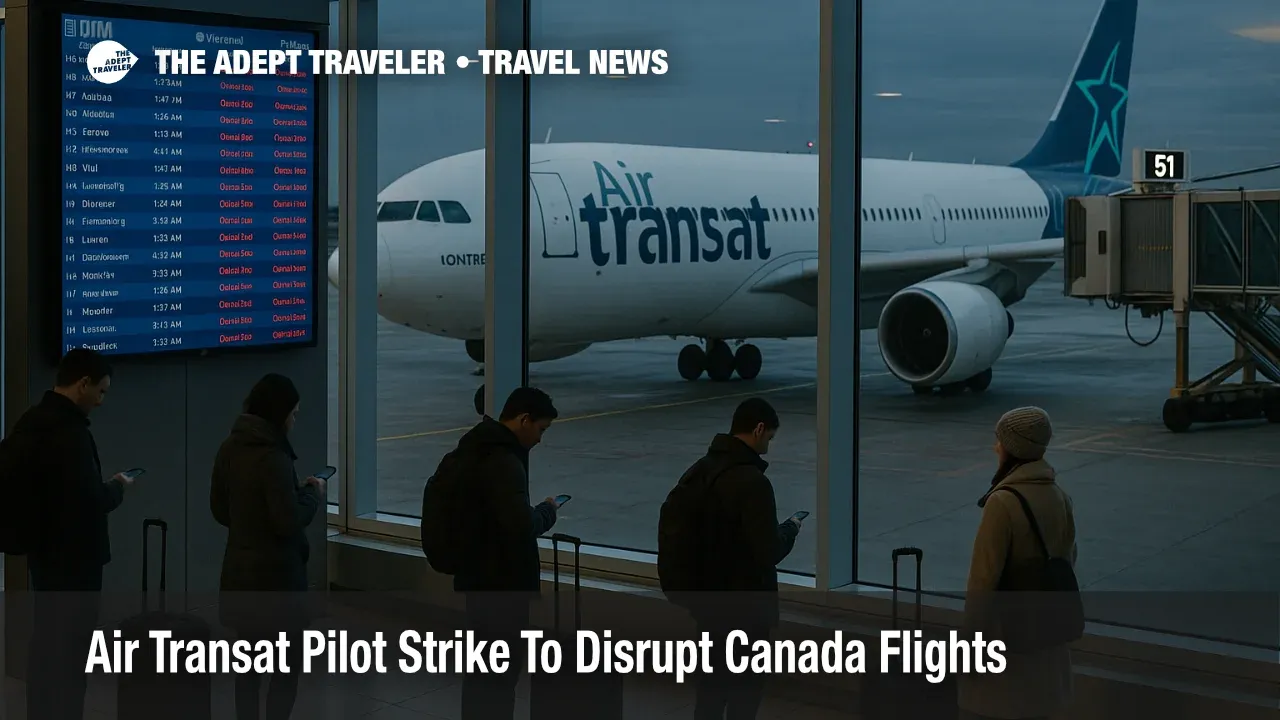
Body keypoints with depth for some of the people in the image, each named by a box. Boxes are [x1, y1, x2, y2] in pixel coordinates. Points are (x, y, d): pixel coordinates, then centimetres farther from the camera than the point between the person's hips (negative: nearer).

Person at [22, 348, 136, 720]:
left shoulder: (31, 422, 9)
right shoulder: (69, 430, -22)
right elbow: (89, 500, -24)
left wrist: (103, 487, 12)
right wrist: (117, 487, -5)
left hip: (45, 552, 10)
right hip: (73, 557, -10)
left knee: (46, 645, 15)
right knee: (69, 651, -3)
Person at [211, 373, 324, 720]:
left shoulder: (229, 449, 5)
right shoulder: (273, 457, -21)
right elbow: (289, 522, -22)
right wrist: (312, 494, -6)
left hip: (240, 569, 8)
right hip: (273, 573, -8)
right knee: (287, 664, 1)